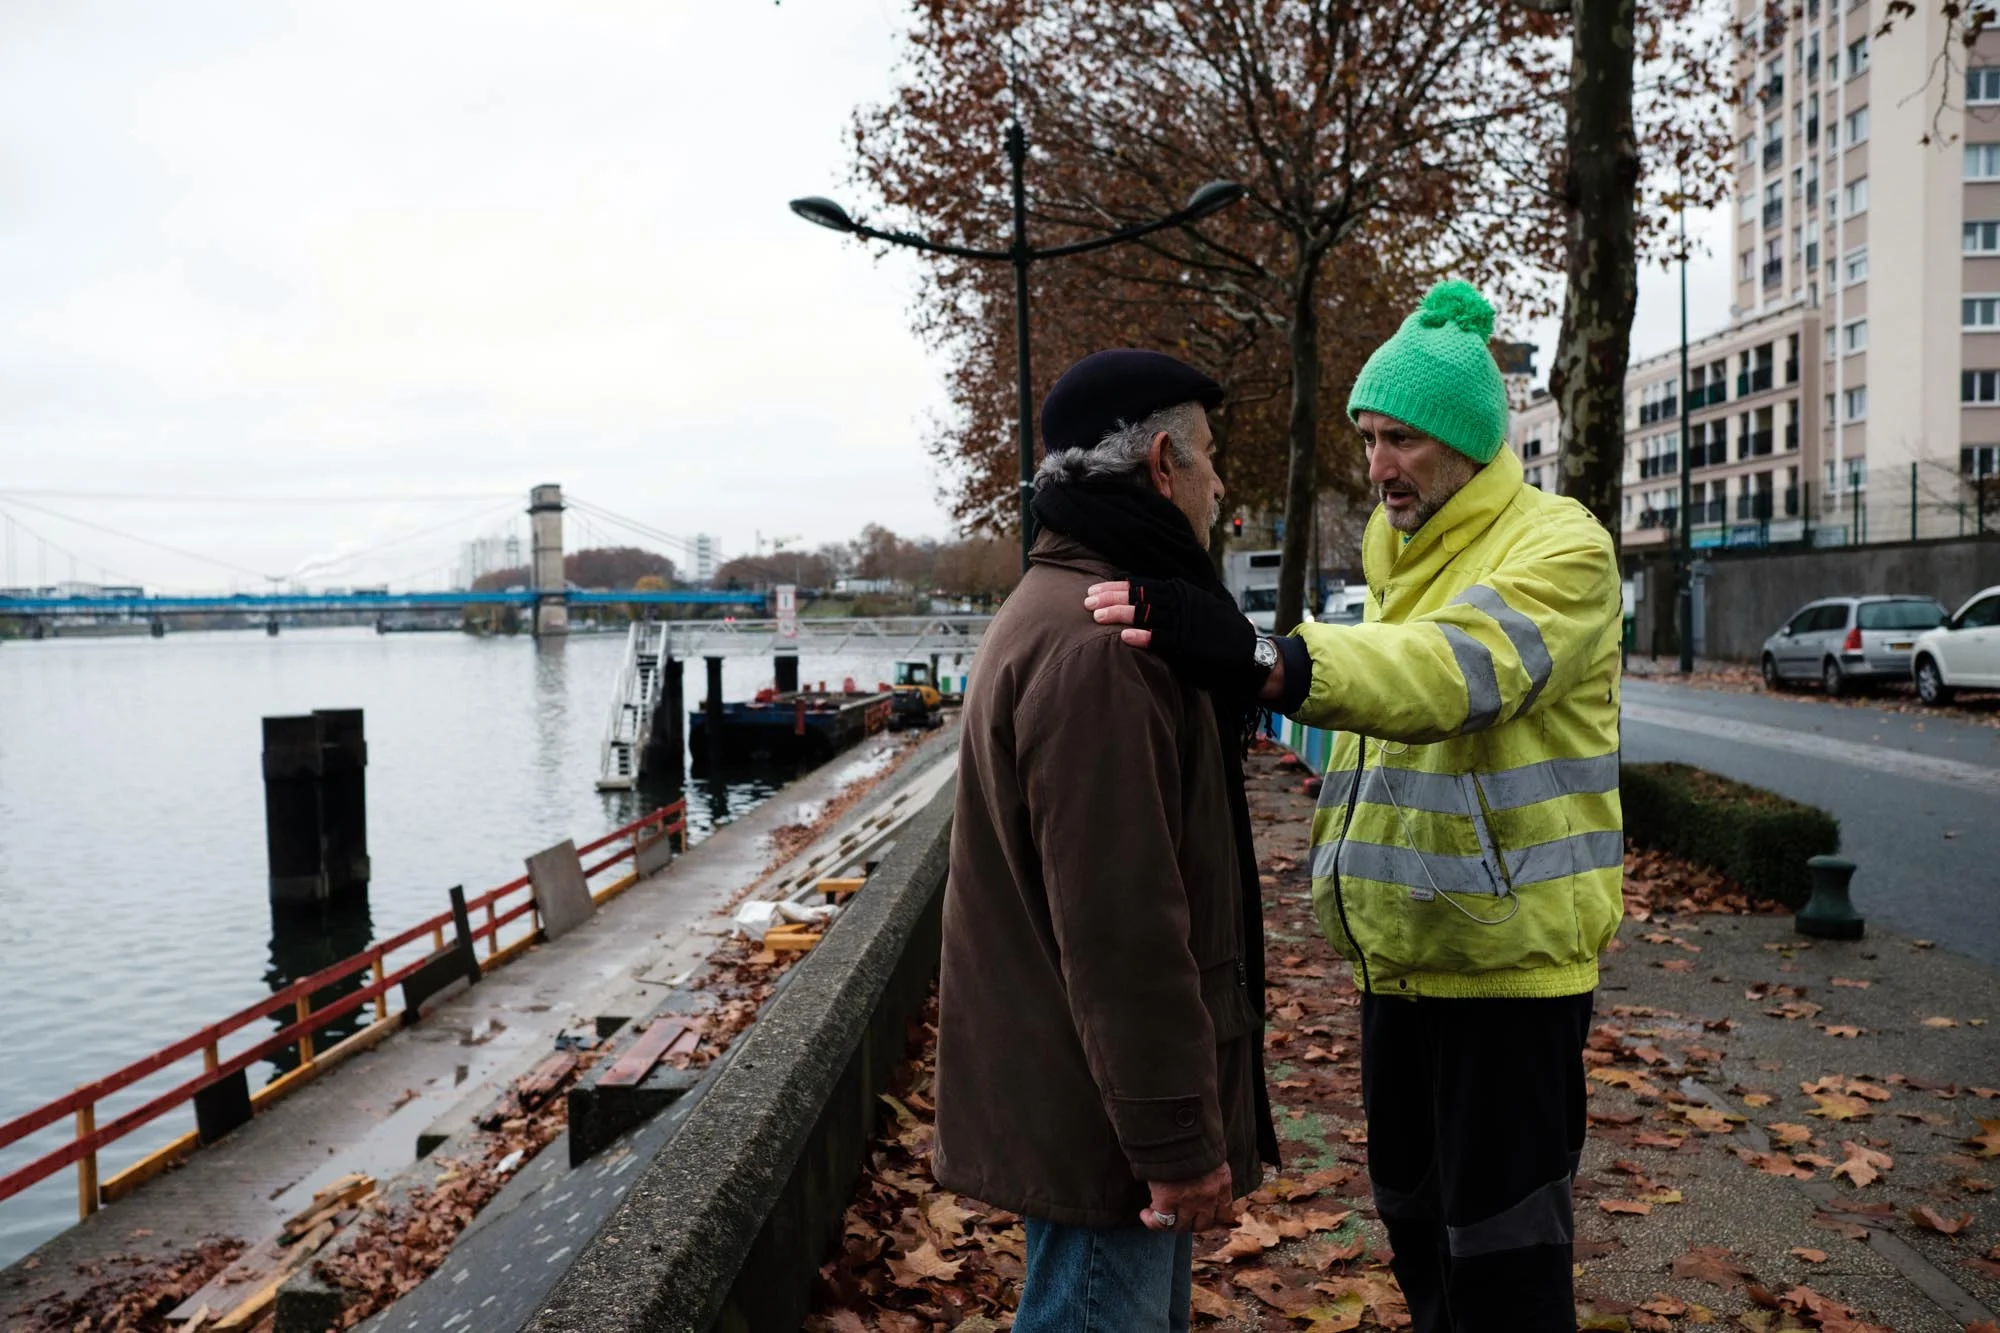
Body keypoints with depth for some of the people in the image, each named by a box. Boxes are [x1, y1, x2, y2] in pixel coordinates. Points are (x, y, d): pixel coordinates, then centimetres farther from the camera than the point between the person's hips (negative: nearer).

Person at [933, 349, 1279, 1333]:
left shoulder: (1059, 607, 13)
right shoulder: (1095, 644, -23)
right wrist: (1179, 1138, -21)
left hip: (1067, 1089, 11)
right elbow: (1120, 924, -26)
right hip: (1102, 1111, -11)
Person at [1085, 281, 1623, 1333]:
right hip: (1400, 952, 8)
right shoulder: (1405, 558, 13)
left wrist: (1258, 656, -50)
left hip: (1507, 951, -8)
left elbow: (1458, 672, -35)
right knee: (1416, 1221, 21)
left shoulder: (1557, 548, -14)